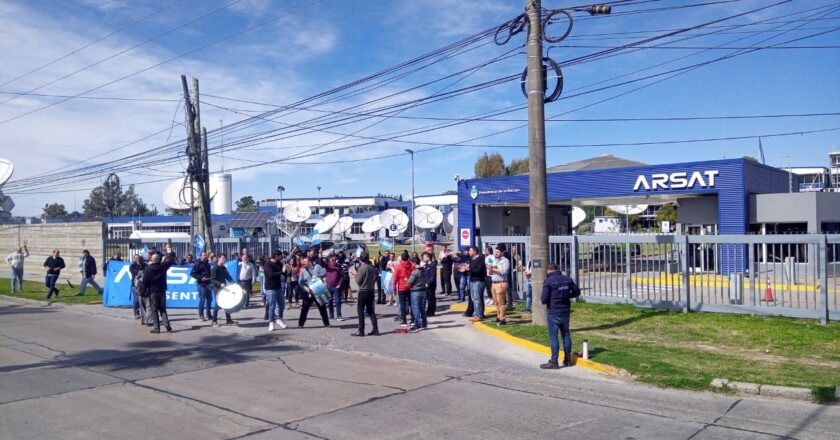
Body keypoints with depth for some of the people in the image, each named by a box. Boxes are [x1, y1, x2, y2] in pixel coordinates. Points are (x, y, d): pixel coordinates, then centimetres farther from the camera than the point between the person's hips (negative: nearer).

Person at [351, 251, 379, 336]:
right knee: (370, 310, 13)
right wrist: (356, 274, 13)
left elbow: (358, 281, -14)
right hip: (371, 291, 7)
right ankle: (375, 330, 10)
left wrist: (355, 274, 3)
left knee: (360, 311, 2)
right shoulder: (372, 267, 6)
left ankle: (361, 331, 2)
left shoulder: (362, 268, -16)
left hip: (363, 291, -7)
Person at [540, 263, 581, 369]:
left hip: (553, 312, -6)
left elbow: (544, 298, -17)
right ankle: (568, 360, 21)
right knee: (566, 334, 15)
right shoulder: (567, 279, 5)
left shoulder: (548, 281, -13)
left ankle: (554, 362, -2)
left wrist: (544, 301, 5)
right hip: (566, 311, 6)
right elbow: (577, 292, 11)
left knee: (553, 336, -2)